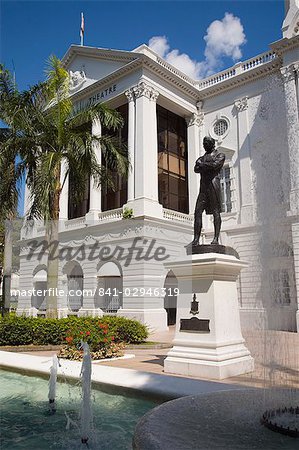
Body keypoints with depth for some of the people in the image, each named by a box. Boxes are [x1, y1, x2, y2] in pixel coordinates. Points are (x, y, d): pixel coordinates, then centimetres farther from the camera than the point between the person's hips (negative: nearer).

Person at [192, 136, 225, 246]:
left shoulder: (219, 155, 12)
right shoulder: (202, 158, 27)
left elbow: (215, 165, -9)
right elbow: (196, 169, 9)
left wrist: (202, 164, 1)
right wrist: (208, 166, -6)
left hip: (213, 183, -5)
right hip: (203, 186, 5)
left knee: (216, 211, -8)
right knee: (198, 211, -6)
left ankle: (216, 238, -10)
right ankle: (196, 239, -8)